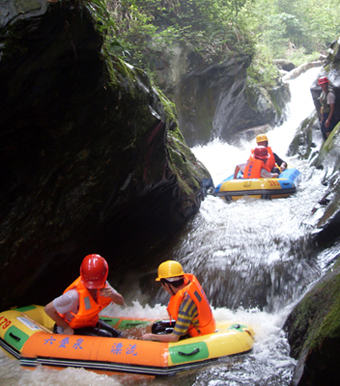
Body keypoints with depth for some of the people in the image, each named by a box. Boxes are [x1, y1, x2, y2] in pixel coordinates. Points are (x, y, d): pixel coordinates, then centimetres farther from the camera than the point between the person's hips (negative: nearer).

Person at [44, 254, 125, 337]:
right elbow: (48, 309, -29)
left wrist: (112, 295, -35)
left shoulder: (103, 284, -16)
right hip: (72, 330, -7)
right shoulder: (75, 295, -37)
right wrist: (66, 327, -17)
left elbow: (121, 302, -11)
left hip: (91, 322, 7)